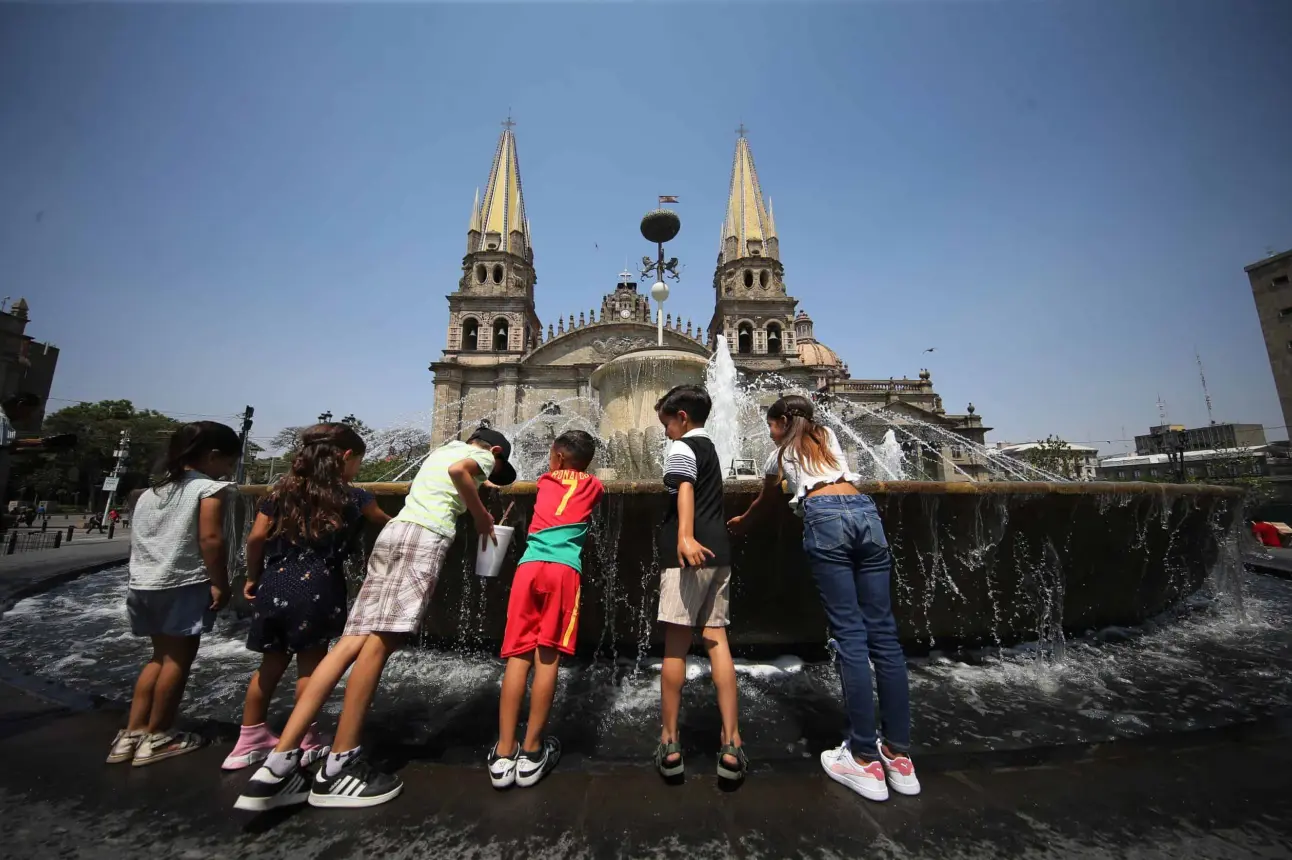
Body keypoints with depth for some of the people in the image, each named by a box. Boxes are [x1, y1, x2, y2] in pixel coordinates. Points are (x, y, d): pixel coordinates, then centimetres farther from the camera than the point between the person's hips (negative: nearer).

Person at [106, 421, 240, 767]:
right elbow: (210, 539, -17)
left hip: (145, 585, 8)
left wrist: (143, 578, 25)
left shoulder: (150, 492, 18)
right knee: (178, 659, 5)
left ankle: (131, 734, 22)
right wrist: (220, 583, -11)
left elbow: (137, 542, 19)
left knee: (161, 656, 19)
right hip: (185, 586, -8)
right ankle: (156, 738, 15)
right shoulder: (210, 488, -9)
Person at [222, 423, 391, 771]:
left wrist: (253, 578, 16)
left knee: (271, 662, 19)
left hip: (274, 586, 5)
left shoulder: (283, 490, 8)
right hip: (315, 589, -5)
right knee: (311, 663, 8)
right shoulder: (353, 497, -2)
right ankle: (306, 743, 20)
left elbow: (256, 538, 4)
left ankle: (250, 740, 32)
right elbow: (388, 523, 11)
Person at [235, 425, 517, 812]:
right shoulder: (482, 455, 9)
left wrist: (476, 508, 49)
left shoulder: (439, 451, 34)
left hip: (393, 532, 8)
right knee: (381, 642, -9)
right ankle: (339, 768, -3)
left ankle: (279, 765, 0)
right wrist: (481, 516, -3)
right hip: (425, 536, -8)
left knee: (354, 641, 1)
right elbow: (458, 470, -12)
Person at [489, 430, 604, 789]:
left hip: (529, 566, 2)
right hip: (564, 569, -2)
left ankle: (504, 753, 6)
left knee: (518, 656, 4)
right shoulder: (593, 486, 20)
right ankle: (531, 751, 9)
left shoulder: (545, 481, 25)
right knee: (547, 656, 1)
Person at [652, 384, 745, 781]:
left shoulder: (680, 448, -2)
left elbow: (685, 489, -23)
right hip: (717, 551, 8)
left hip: (689, 553, -8)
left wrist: (685, 536, -37)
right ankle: (731, 744, 8)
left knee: (675, 645, 0)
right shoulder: (709, 447, 23)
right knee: (716, 640, 7)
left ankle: (669, 743, 11)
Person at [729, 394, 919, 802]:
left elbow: (763, 504, 32)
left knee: (850, 635, -3)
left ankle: (865, 760, 3)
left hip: (825, 519, -4)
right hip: (865, 512, 5)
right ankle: (899, 755, 12)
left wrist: (740, 523, 52)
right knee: (883, 633, 5)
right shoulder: (828, 436, 31)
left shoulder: (781, 455, 20)